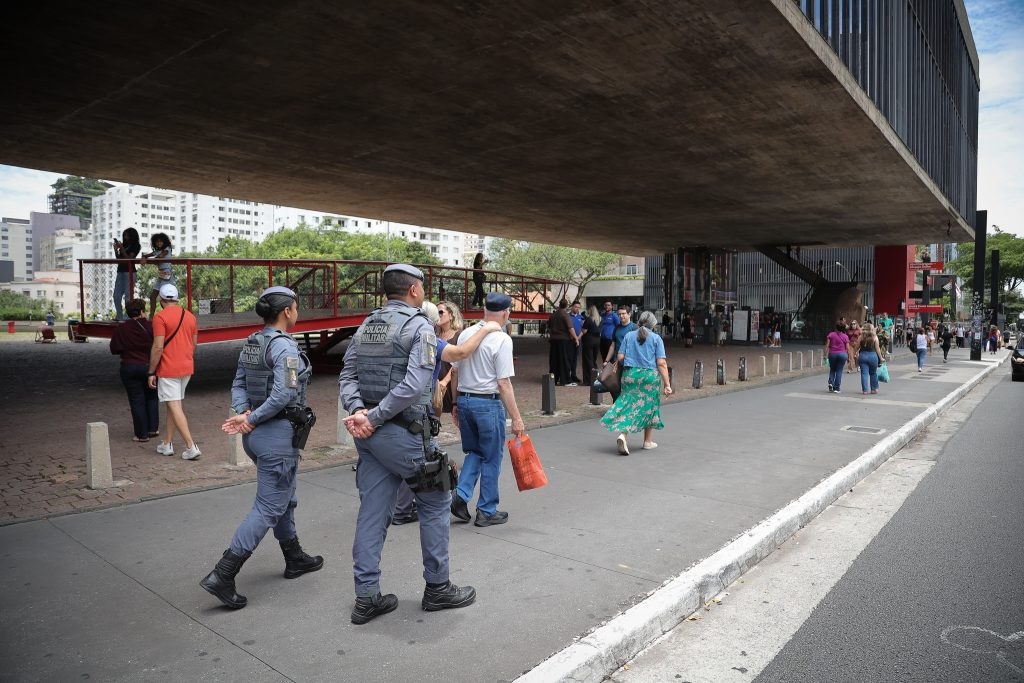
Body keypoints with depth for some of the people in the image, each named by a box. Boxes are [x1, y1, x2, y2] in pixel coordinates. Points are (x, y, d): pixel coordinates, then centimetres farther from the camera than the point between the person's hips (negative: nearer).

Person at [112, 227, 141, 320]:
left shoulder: (136, 246, 0)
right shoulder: (124, 245, 16)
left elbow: (129, 258, -10)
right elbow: (118, 259, 17)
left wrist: (121, 248, -11)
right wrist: (116, 250, 4)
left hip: (129, 272, -7)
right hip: (120, 272, 7)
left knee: (128, 296, -11)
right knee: (116, 296, 4)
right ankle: (120, 317, 10)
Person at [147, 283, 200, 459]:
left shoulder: (160, 317, -12)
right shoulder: (190, 316, 8)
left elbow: (158, 347, -16)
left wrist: (151, 372, -9)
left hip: (168, 369, -7)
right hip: (187, 368, 7)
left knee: (174, 407, -5)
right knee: (173, 405, 16)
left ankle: (191, 446, -11)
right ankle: (167, 444, 22)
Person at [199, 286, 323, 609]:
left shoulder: (251, 343, 9)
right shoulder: (284, 346, -17)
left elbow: (239, 384, 6)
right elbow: (284, 395, -24)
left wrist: (243, 413, -9)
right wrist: (251, 420, -15)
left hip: (256, 434, 9)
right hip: (278, 434, -9)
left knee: (285, 499, 22)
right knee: (268, 508, -1)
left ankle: (295, 558, 37)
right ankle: (222, 576, -1)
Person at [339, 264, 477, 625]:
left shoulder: (366, 326, 12)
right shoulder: (419, 326, -11)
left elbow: (347, 376, 4)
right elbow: (414, 386, -22)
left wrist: (357, 411, -10)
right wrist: (374, 418, -16)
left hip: (370, 436, 7)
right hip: (402, 434, -7)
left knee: (372, 512, 12)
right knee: (435, 502, 10)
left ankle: (366, 597, 19)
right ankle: (437, 588, 20)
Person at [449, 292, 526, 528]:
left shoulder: (465, 334, 4)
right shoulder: (502, 339, -15)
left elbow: (454, 373, 10)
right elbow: (504, 383, -17)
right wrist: (516, 418, -12)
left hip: (464, 400, 6)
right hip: (488, 403, -6)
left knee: (474, 452, 23)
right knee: (491, 458, 10)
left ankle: (461, 495, 7)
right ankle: (487, 511, 19)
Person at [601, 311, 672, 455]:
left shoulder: (629, 335, 6)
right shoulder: (656, 339, 0)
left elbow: (620, 358, 3)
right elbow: (661, 363, -7)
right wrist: (667, 384, -6)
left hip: (630, 374, 2)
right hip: (650, 376, -2)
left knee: (628, 405, 5)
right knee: (650, 407, 12)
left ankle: (622, 434, -17)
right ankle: (647, 442, 20)